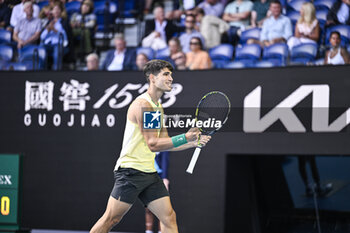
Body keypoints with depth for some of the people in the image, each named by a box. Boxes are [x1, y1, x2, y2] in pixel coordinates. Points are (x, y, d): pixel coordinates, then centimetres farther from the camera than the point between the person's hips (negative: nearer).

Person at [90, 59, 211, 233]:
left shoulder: (158, 107, 17)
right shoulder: (143, 104, -14)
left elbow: (164, 143, 20)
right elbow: (153, 144, -19)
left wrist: (193, 143, 10)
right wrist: (185, 137, -20)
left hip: (149, 173, 9)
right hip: (130, 169, -9)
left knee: (169, 217, 0)